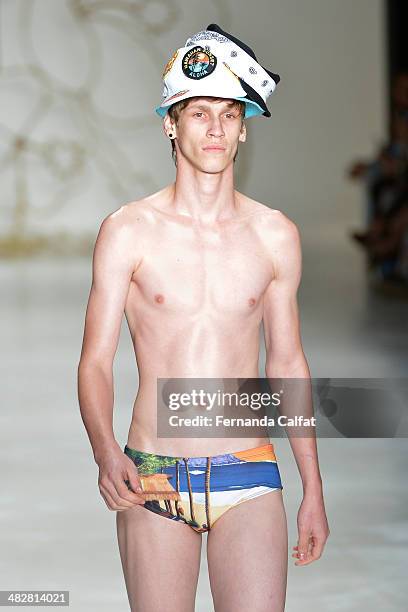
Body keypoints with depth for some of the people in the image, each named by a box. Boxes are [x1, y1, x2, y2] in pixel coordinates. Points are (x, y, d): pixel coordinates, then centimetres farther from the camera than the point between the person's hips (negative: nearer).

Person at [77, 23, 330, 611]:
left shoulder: (276, 235, 5)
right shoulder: (128, 231, -1)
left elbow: (288, 359, 13)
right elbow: (96, 360, -2)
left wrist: (313, 490, 13)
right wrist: (105, 452, -21)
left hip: (249, 478, 1)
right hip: (152, 481, -1)